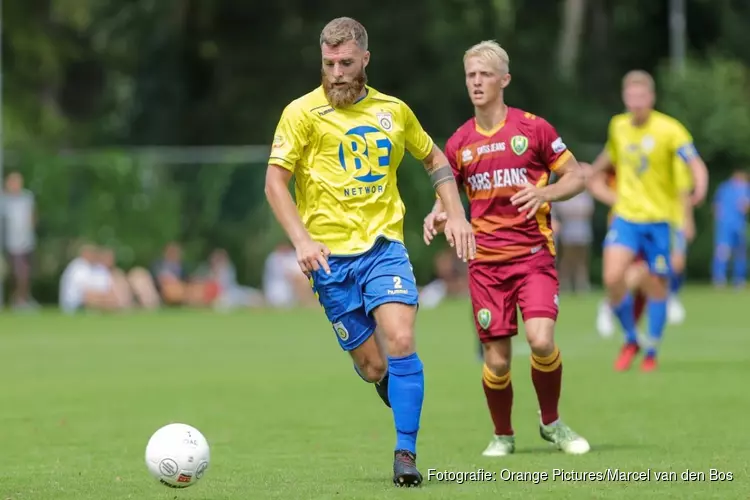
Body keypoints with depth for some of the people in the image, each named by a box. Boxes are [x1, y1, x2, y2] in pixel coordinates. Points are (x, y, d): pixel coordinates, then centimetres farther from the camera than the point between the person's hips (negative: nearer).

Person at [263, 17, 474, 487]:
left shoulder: (393, 110, 7)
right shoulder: (303, 112, -4)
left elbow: (434, 157, 23)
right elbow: (275, 182, -5)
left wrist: (456, 214, 11)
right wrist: (302, 239, -17)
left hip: (384, 245, 2)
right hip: (331, 254, -2)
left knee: (400, 341, -20)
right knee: (373, 367, 0)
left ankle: (406, 452, -14)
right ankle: (397, 391, 37)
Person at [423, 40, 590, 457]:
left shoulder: (533, 128, -1)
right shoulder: (459, 143, 8)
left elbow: (576, 177, 3)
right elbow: (448, 193, 19)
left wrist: (545, 193, -16)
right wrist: (438, 216, -4)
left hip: (534, 254, -2)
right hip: (485, 261, 2)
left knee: (541, 341, -20)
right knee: (497, 360, -2)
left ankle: (552, 422, 5)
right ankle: (503, 435, 23)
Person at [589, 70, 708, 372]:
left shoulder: (669, 130, -11)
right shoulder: (618, 126, 4)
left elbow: (697, 167, -18)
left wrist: (698, 192, -35)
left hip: (659, 219, -3)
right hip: (626, 215, 3)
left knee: (657, 286, 3)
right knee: (613, 278, -16)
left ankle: (651, 352, 21)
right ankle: (630, 340, 7)